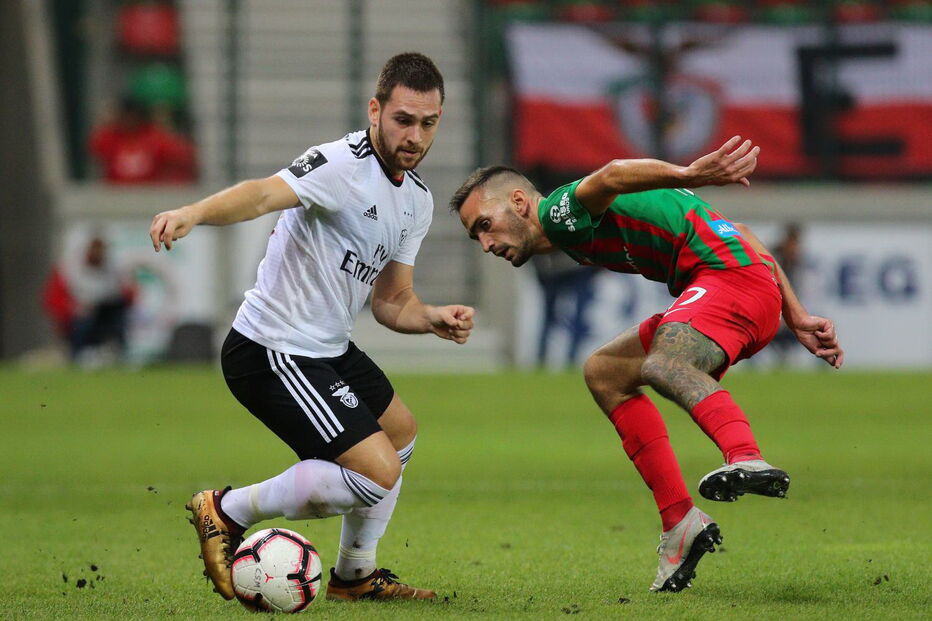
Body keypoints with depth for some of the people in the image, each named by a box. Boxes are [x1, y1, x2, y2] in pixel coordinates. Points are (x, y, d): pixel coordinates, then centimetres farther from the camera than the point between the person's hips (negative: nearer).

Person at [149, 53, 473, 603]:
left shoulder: (417, 199, 7)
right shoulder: (343, 165, -21)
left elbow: (392, 301, 13)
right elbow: (265, 194, -40)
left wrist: (432, 319, -8)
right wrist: (193, 213, -59)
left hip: (328, 349, 10)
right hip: (271, 355, -10)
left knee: (400, 432, 29)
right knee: (378, 472, -17)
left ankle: (355, 576, 44)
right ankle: (228, 512, -2)